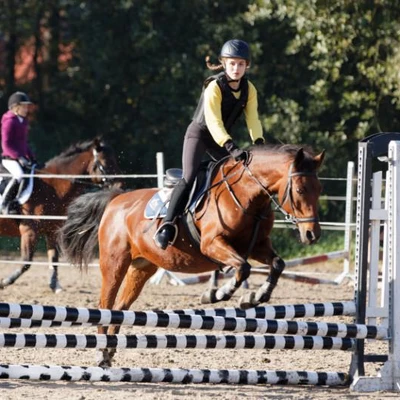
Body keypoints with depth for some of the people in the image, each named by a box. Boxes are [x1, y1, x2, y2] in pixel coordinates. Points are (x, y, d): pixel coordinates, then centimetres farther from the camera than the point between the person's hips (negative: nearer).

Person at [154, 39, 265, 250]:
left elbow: (252, 119, -10)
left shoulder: (249, 89, -5)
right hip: (199, 134, -7)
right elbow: (213, 122, -34)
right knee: (189, 178, -21)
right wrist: (231, 147, -46)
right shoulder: (214, 88, -24)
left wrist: (259, 143, -29)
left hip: (222, 138, 7)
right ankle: (167, 226, -28)